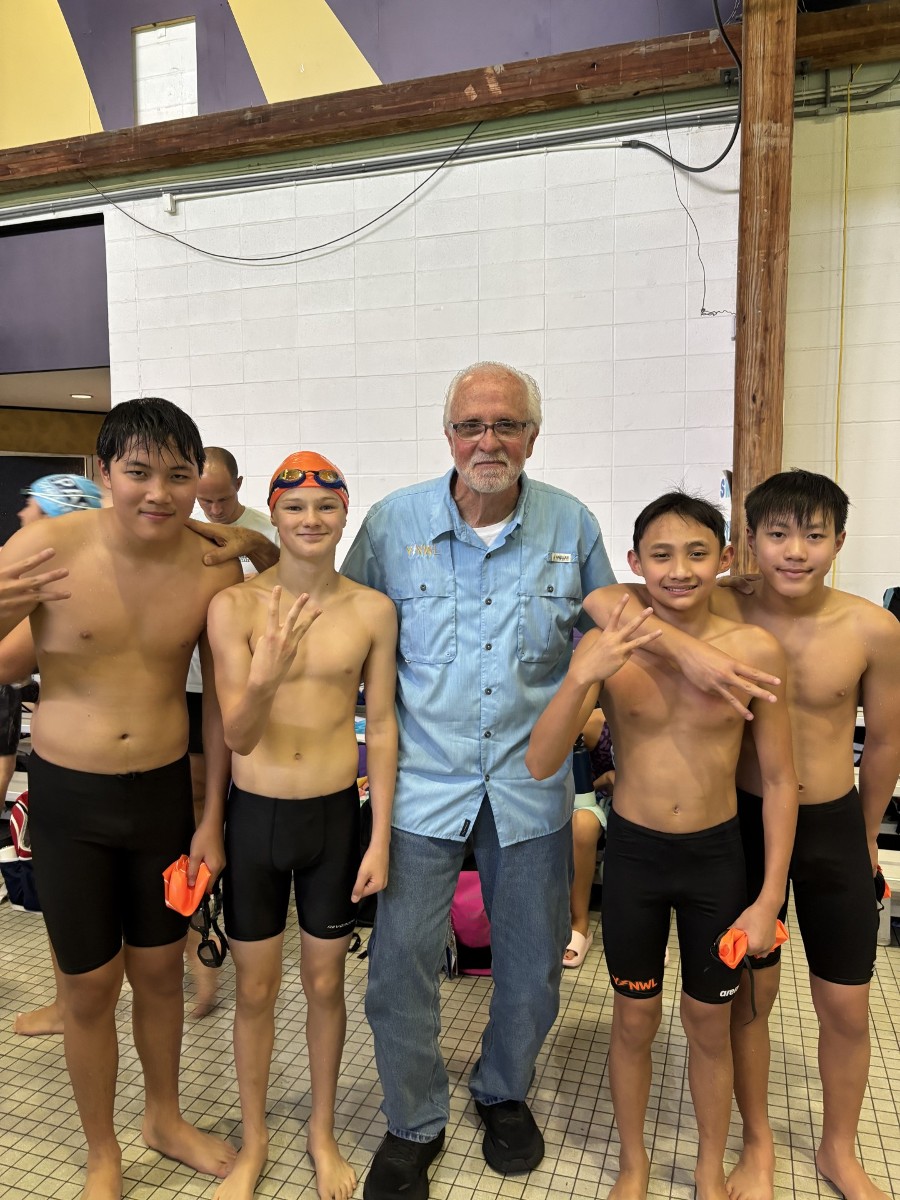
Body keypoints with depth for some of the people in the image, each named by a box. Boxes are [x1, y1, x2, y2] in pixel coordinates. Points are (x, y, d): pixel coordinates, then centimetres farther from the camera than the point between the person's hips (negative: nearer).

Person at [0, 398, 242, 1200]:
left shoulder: (215, 570, -9)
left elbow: (222, 698, 1)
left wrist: (213, 819, 4)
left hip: (164, 791, 2)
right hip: (68, 797, -2)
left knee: (161, 968, 19)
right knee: (90, 985, 12)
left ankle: (166, 1119, 46)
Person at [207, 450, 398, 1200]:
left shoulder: (372, 610, -8)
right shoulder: (235, 605, -12)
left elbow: (382, 725, -2)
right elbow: (238, 736, -12)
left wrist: (381, 838, -2)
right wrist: (264, 676, -34)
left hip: (337, 815, 1)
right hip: (255, 815, 0)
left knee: (325, 984, 17)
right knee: (256, 990, 16)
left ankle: (323, 1132, 42)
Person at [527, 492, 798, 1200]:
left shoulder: (756, 650, -14)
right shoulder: (607, 646, -14)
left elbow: (779, 780, -4)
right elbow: (540, 765, -19)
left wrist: (770, 898, -4)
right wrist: (584, 676, -34)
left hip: (717, 855, 0)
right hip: (633, 854, 0)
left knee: (710, 1023, 18)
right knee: (635, 1019, 18)